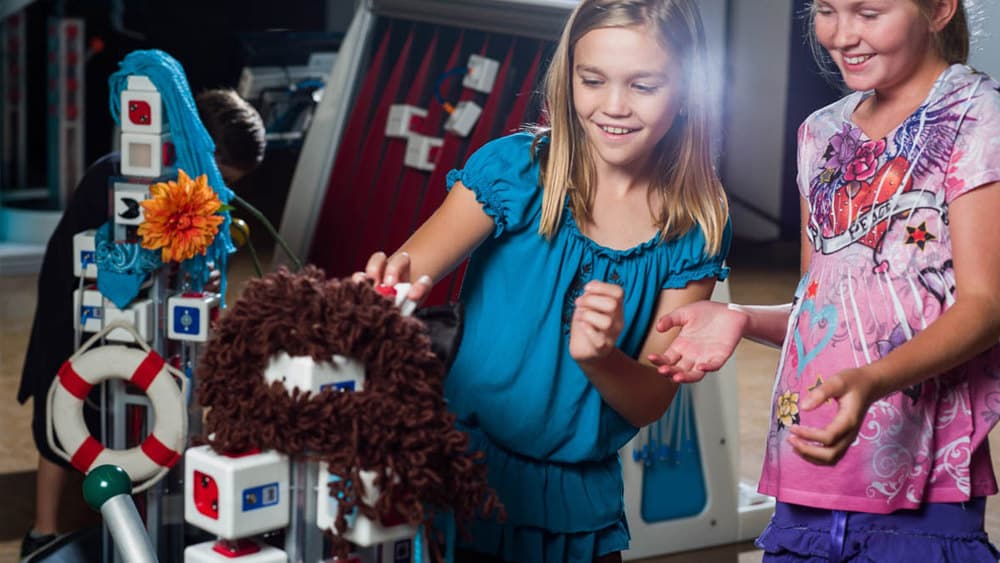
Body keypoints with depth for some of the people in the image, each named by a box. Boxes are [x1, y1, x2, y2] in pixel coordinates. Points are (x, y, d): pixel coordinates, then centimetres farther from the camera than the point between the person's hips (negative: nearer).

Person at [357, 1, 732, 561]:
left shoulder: (696, 231, -6)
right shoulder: (514, 169, -12)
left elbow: (650, 403, -6)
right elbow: (406, 275, -16)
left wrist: (599, 358, -27)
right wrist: (390, 284, -39)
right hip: (462, 477, -2)